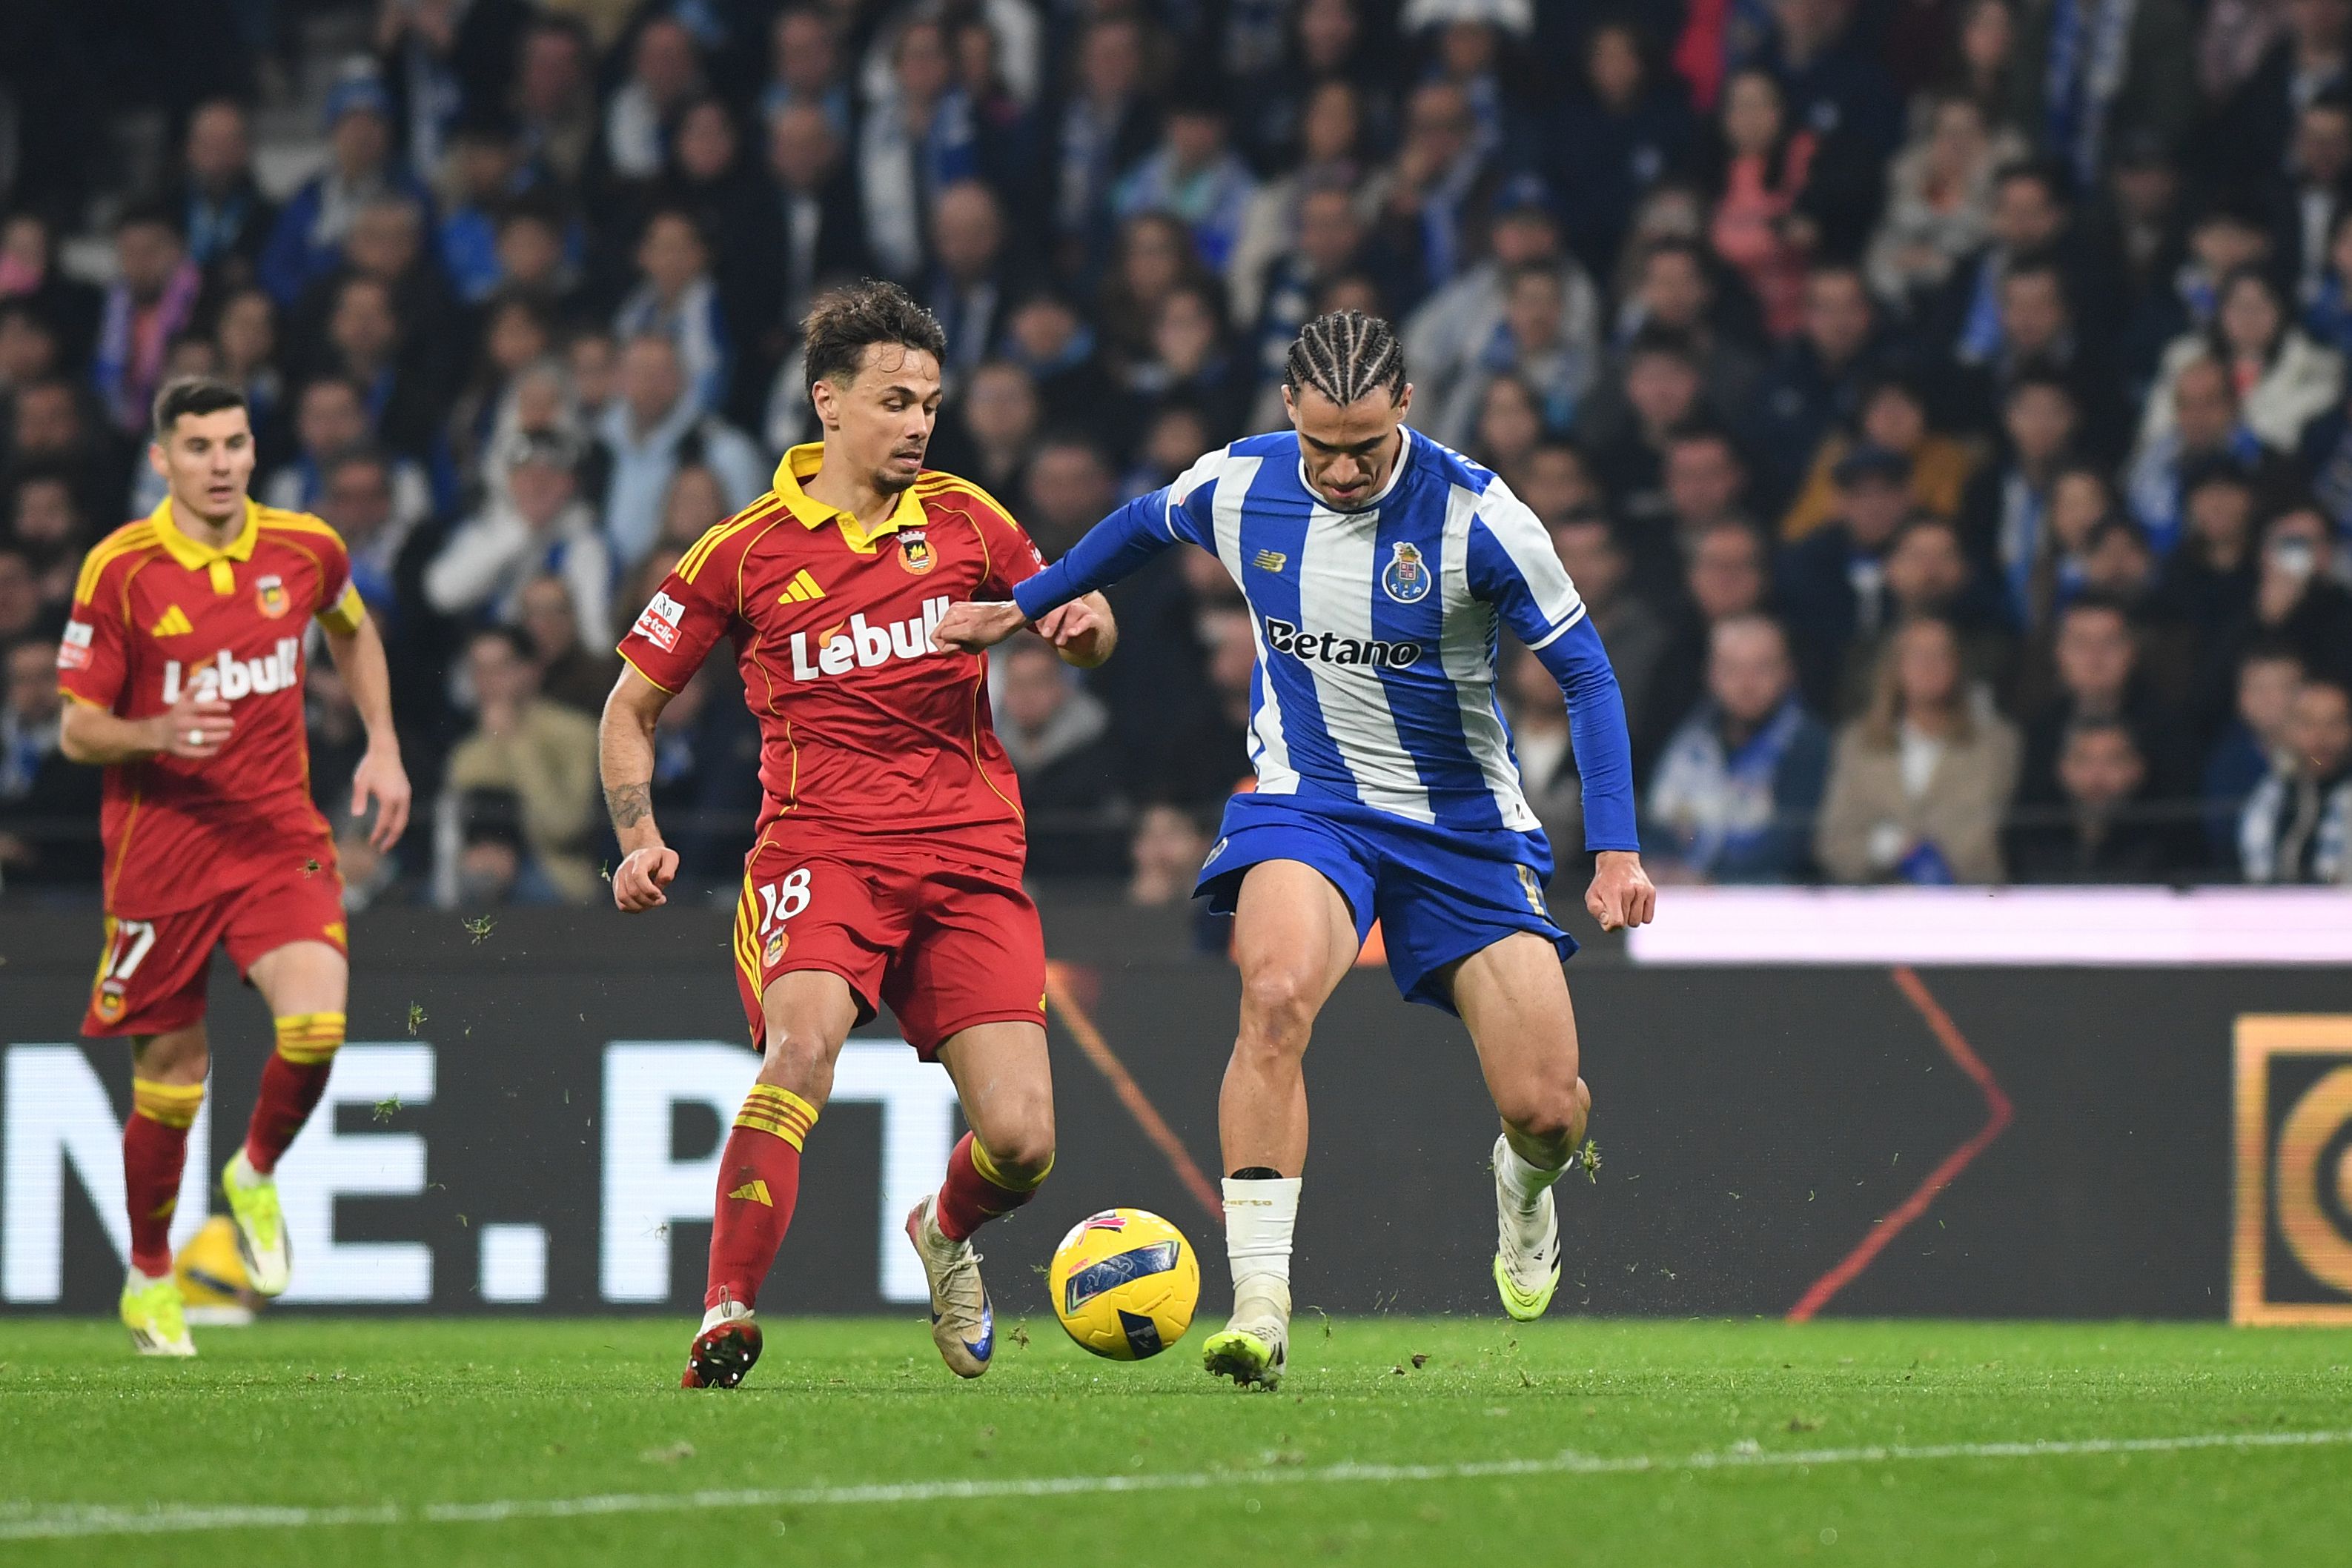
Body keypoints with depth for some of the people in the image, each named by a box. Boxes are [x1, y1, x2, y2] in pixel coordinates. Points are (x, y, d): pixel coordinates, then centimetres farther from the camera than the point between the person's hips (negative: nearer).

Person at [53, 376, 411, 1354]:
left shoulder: (303, 549, 0)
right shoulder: (120, 569, -9)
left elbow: (353, 634, 23)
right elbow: (76, 730, -6)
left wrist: (383, 747, 12)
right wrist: (158, 733, -26)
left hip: (279, 833, 2)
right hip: (159, 842, -2)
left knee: (315, 1022, -21)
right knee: (172, 1069, 4)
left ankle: (256, 1177, 10)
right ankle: (150, 1277, 26)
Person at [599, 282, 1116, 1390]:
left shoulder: (963, 520, 10)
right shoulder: (746, 551, 3)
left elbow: (1072, 625, 24)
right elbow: (631, 703, 12)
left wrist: (1087, 625, -1)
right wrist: (639, 838, -3)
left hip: (970, 857, 3)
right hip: (818, 847, -2)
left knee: (1021, 1144, -8)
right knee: (803, 1046, -33)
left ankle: (944, 1234, 29)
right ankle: (727, 1317, -29)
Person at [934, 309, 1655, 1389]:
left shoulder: (1475, 515, -18)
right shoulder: (1237, 487, -9)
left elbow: (1584, 673, -10)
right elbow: (1142, 525, 17)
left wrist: (1616, 851, -17)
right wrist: (1022, 609, 24)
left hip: (1463, 828, -1)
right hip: (1307, 804, 1)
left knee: (1547, 1111, -5)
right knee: (1277, 996, -32)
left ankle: (1523, 1181, 37)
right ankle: (1260, 1306, -33)